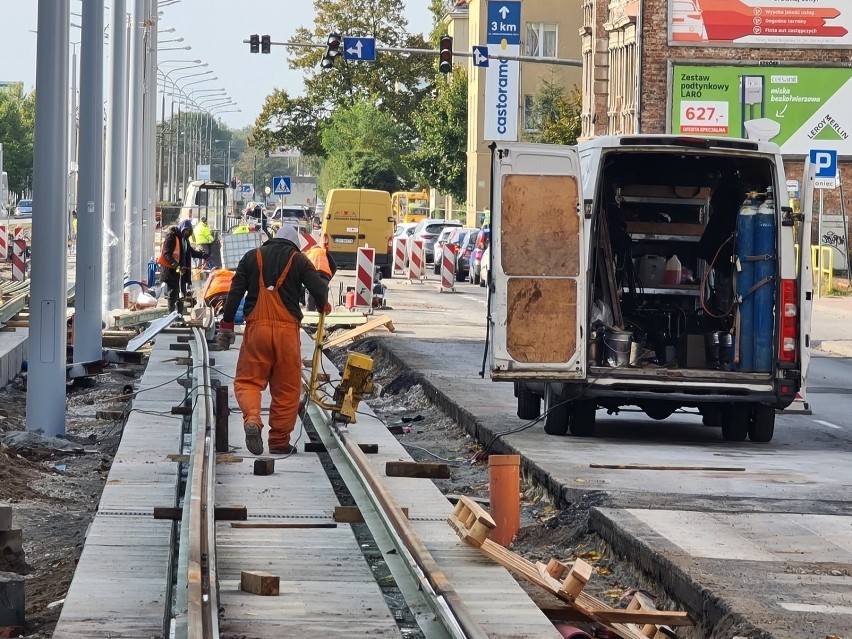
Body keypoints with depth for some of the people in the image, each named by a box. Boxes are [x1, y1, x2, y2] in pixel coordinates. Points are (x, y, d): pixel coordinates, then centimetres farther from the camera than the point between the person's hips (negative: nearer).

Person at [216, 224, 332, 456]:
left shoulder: (252, 257, 13)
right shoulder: (298, 259, 7)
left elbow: (235, 292, 8)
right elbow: (319, 287, 2)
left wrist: (227, 324, 11)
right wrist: (323, 305, 25)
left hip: (257, 327, 1)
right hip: (287, 329, -1)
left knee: (248, 380, 6)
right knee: (286, 389, 7)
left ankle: (252, 419, -22)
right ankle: (280, 442, 10)